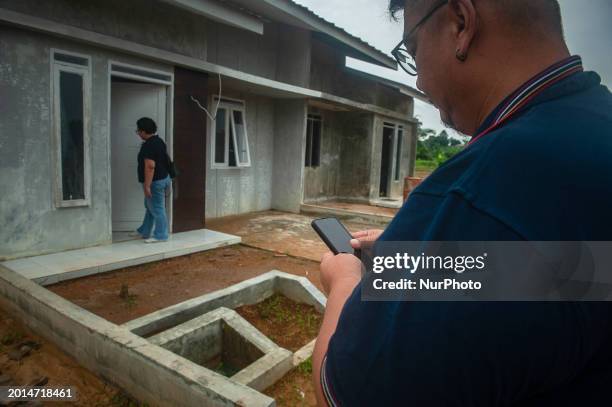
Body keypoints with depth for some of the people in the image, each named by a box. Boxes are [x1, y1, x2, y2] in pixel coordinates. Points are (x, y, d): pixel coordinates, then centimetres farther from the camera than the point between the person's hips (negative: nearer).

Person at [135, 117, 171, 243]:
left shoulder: (148, 145, -20)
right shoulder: (158, 141, 11)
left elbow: (150, 166, -28)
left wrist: (147, 185, -26)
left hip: (155, 182, -11)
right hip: (162, 178, 11)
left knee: (157, 209, -1)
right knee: (150, 207, 20)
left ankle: (160, 236, 9)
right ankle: (144, 232, 32)